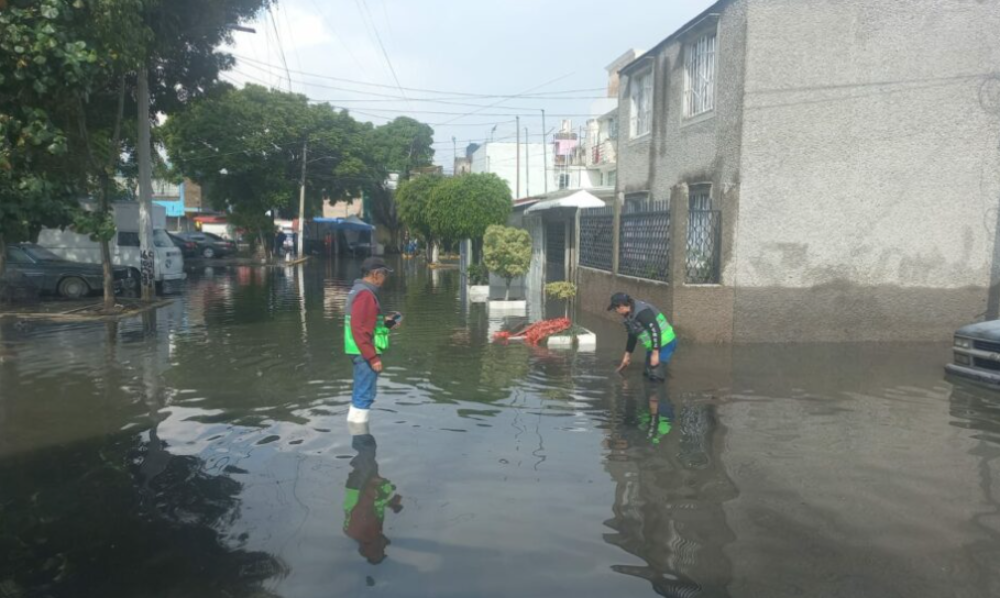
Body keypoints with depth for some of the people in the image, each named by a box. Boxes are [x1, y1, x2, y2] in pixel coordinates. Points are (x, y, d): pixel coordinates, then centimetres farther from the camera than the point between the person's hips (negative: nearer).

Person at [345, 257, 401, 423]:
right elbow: (359, 329, -25)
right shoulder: (365, 294, -19)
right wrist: (373, 357, -24)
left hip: (362, 353, 11)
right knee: (364, 395, -4)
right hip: (365, 354, -11)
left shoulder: (359, 291, 14)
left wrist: (385, 322, 12)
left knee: (361, 394, 18)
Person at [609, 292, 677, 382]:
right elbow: (632, 336, 21)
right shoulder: (630, 315, 9)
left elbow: (655, 330, -28)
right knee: (649, 374, 17)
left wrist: (655, 353, -27)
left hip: (665, 344, -11)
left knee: (656, 375, -14)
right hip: (653, 346, 11)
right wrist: (627, 355, 25)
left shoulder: (642, 312, -24)